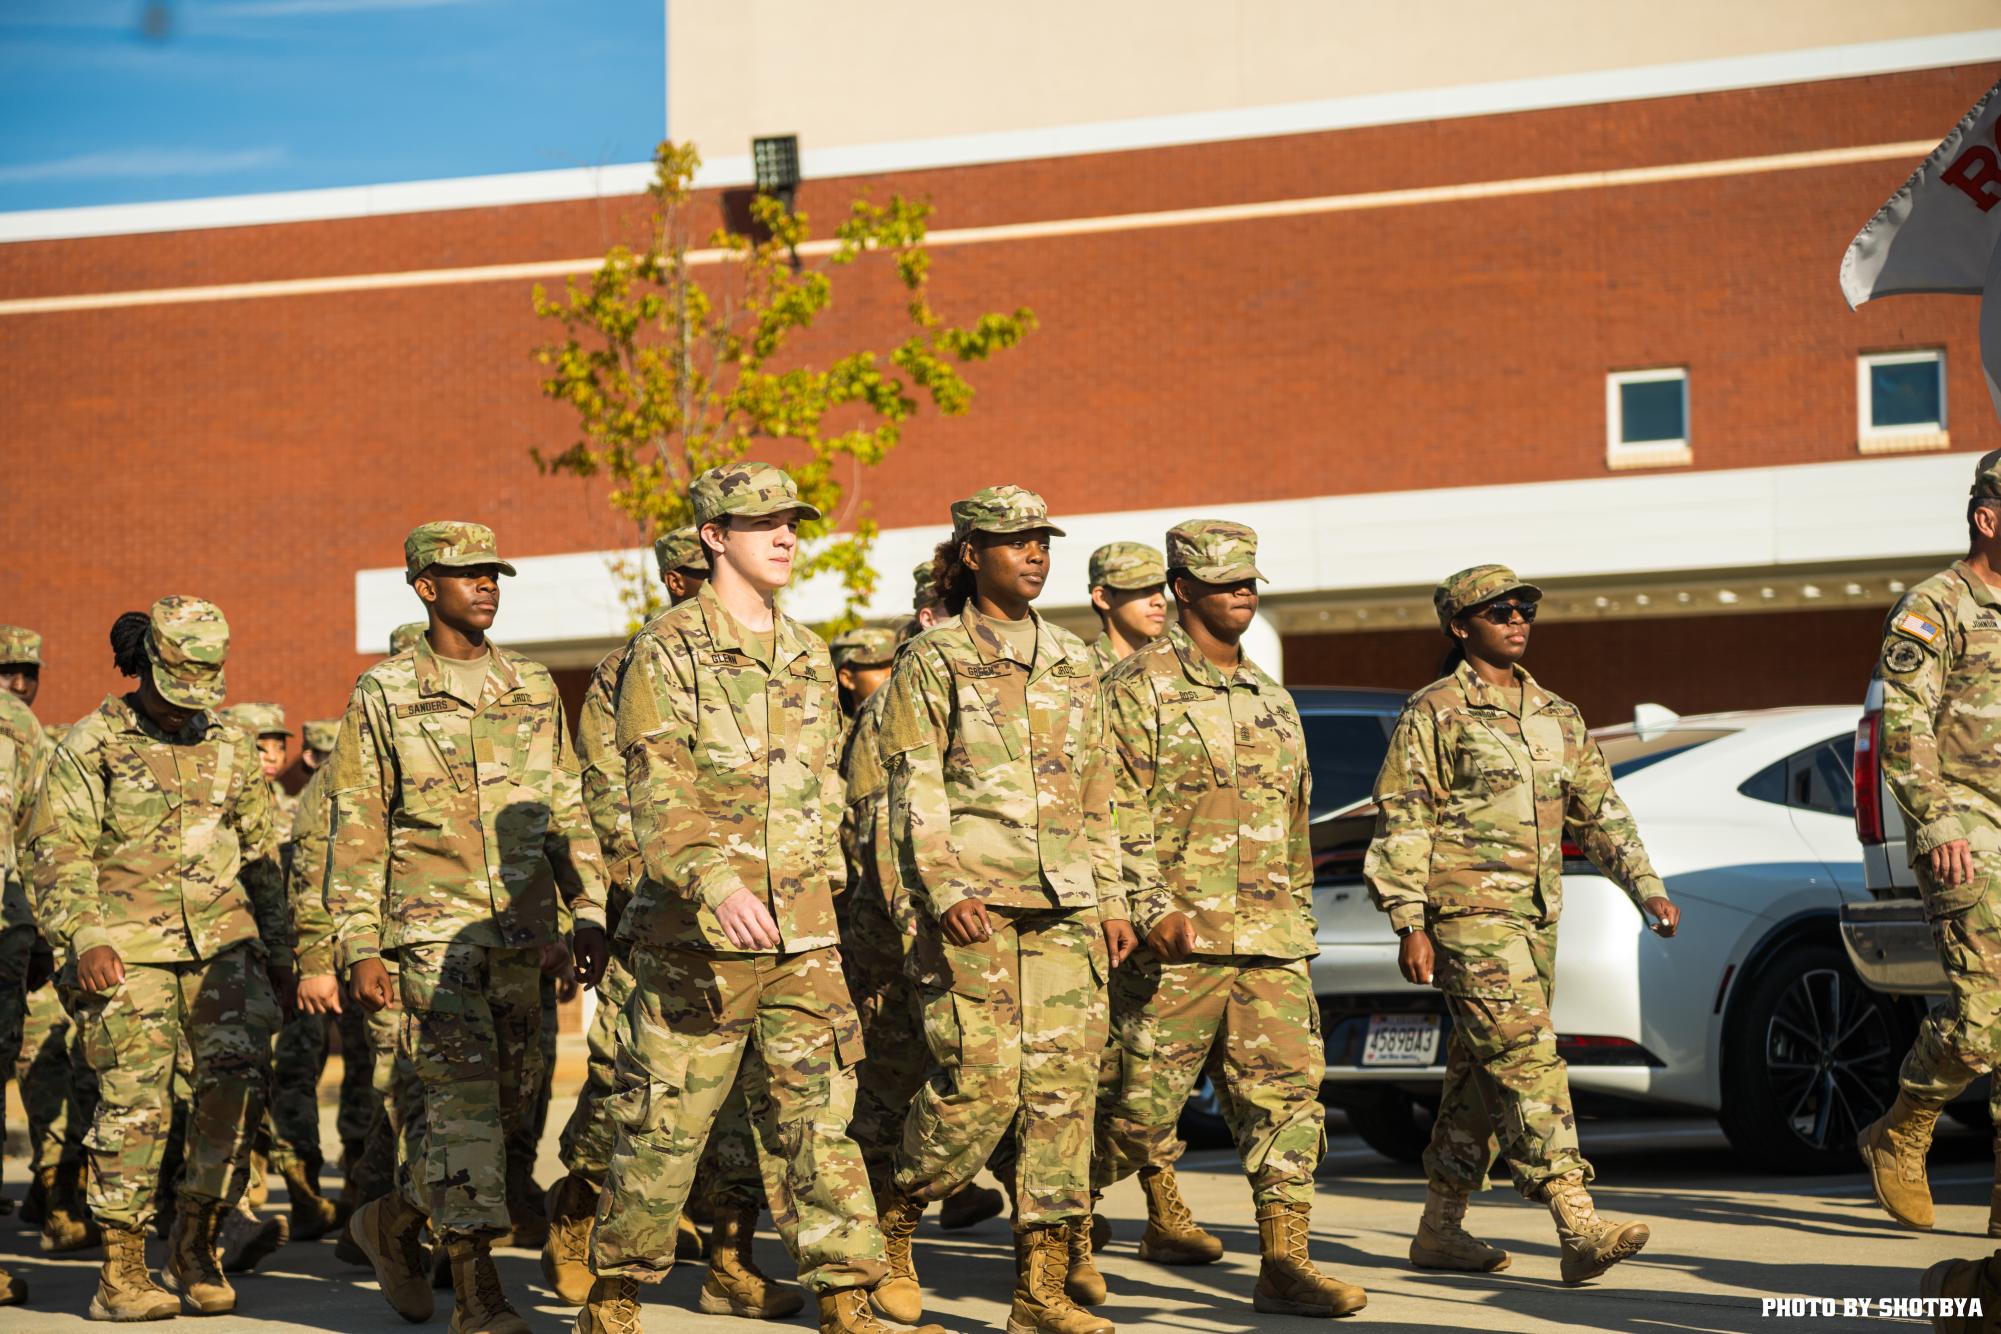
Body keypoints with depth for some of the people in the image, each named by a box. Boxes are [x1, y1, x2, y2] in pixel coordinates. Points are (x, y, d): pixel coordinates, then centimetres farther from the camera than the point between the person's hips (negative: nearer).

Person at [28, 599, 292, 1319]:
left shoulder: (230, 745, 14)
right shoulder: (91, 745, 0)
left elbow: (260, 854, 21)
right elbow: (59, 851, -5)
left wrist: (279, 954, 19)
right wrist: (85, 938, -18)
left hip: (221, 939, 4)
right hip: (128, 947, -4)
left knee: (239, 1077, -10)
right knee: (133, 1099, -7)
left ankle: (196, 1242, 5)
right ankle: (122, 1272, 0)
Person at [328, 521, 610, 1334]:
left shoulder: (533, 689, 12)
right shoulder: (384, 695, 0)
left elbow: (567, 812, 15)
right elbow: (356, 831, -1)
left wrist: (590, 914, 6)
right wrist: (358, 949, -7)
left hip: (521, 931, 5)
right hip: (432, 928, -5)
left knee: (510, 1100, 8)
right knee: (464, 1098, -12)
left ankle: (396, 1220, 30)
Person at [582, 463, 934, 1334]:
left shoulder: (809, 656, 14)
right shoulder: (668, 651, -6)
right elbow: (657, 792, -16)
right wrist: (716, 882, -30)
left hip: (803, 939, 5)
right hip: (693, 938, -5)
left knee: (818, 1123, 2)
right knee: (663, 1129, 2)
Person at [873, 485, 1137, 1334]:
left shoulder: (1073, 665, 17)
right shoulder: (933, 661, 2)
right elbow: (914, 789, -5)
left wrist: (1111, 899, 15)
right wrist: (943, 890, -17)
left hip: (1065, 909, 5)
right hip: (974, 903, -5)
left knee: (1065, 1085, -2)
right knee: (980, 1082, -12)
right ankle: (890, 1228, 11)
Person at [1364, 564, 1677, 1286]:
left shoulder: (1557, 716, 17)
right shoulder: (1435, 713, -4)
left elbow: (1600, 812, 21)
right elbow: (1400, 822, -7)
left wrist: (1647, 890, 10)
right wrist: (1410, 924, -13)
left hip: (1537, 916, 7)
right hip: (1468, 912, -7)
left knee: (1482, 1072, 10)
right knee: (1525, 1058, -16)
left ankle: (1441, 1227, 19)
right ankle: (1578, 1227, -23)